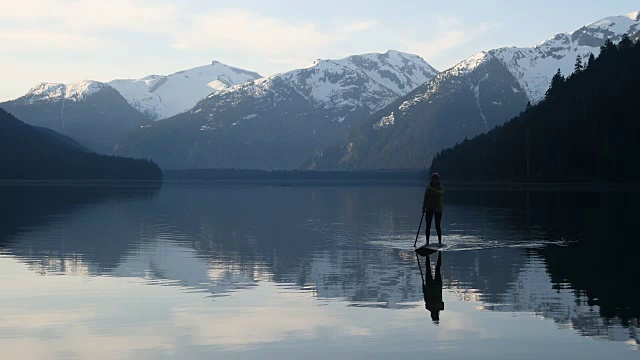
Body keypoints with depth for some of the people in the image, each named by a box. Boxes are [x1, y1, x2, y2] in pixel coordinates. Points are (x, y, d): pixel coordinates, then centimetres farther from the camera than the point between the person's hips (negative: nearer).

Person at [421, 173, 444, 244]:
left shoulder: (441, 188, 1)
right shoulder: (428, 188, 8)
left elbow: (441, 193, -21)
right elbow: (425, 199, 9)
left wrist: (433, 189, -32)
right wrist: (423, 208, -1)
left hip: (438, 209, -3)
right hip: (429, 209, 3)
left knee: (437, 226, -5)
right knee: (428, 226, -1)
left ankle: (440, 241, 3)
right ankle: (427, 242, 2)